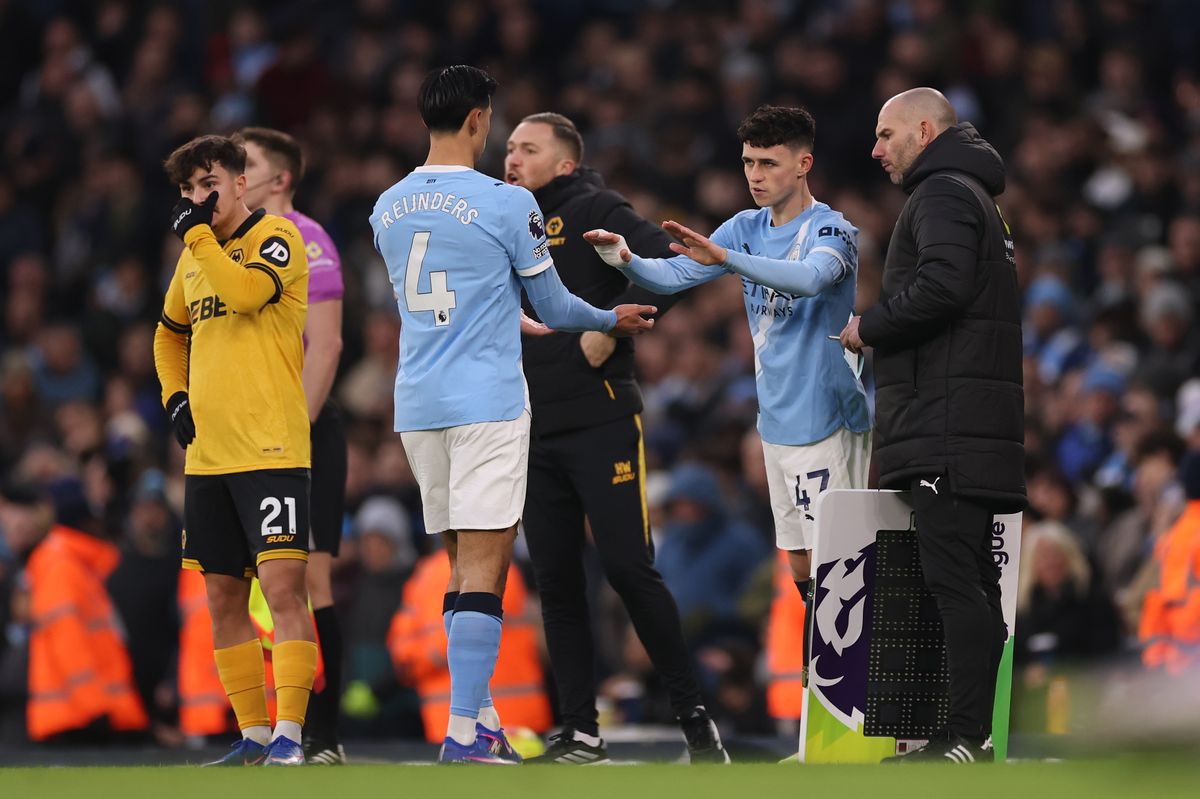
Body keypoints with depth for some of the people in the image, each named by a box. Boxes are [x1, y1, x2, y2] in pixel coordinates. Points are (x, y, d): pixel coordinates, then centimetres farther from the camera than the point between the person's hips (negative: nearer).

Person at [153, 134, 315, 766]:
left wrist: (196, 233, -12)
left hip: (271, 450, -8)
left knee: (282, 584, -13)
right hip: (207, 453, 8)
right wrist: (175, 396, 16)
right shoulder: (194, 259, 17)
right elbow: (170, 335, 32)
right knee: (223, 597, 8)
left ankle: (288, 735, -15)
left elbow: (246, 291, -23)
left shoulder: (277, 237, -3)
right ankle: (253, 735, 15)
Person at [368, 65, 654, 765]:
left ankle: (482, 719, 16)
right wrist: (612, 320, 21)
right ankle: (464, 734, -15)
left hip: (418, 404, 6)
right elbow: (554, 306, 1)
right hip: (488, 402, -6)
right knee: (483, 568, -8)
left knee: (469, 562, 15)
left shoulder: (388, 209, 9)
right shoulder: (508, 204, -9)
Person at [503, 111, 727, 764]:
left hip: (600, 422, -7)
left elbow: (668, 264, -15)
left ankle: (693, 715, 0)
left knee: (629, 570, -10)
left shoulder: (591, 211, -3)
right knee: (556, 582, 5)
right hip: (532, 433, 7)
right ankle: (580, 733, 9)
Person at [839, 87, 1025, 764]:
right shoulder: (975, 195, 27)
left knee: (953, 577, -14)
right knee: (972, 581, 8)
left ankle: (966, 735, -19)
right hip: (973, 425, 11)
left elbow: (941, 285, -21)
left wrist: (868, 328, -8)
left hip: (947, 422, -11)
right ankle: (974, 730, 9)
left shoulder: (944, 194, -6)